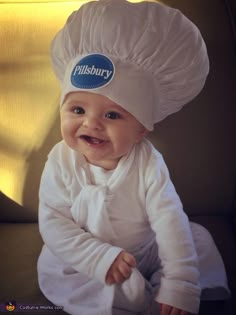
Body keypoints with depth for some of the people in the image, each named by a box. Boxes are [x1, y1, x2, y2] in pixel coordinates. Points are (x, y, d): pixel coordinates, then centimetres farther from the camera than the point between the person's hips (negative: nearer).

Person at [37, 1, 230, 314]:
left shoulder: (149, 164, -24)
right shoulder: (61, 162, -21)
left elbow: (170, 223, -24)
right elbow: (53, 222, -20)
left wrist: (179, 288, -29)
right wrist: (100, 258, -30)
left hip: (147, 252, 0)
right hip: (84, 261, 0)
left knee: (199, 238, -7)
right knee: (52, 272, -25)